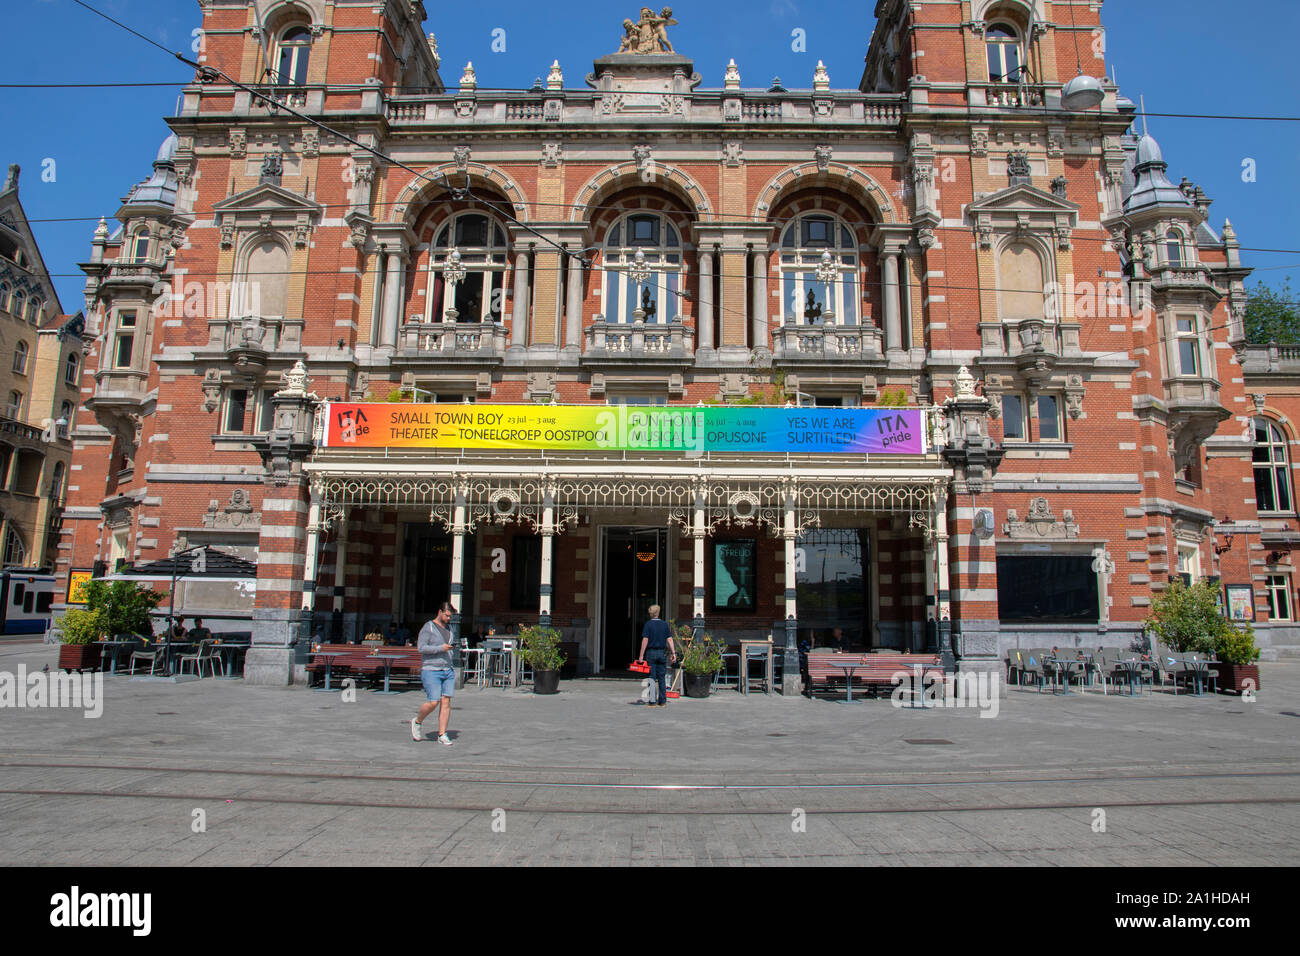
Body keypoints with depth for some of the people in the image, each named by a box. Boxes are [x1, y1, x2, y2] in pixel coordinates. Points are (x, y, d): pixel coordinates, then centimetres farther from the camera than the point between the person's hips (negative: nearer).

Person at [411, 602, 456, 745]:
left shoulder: (449, 627, 17)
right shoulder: (428, 628, -5)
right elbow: (422, 647, -14)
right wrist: (441, 648, -19)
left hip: (448, 670, 6)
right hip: (431, 671, -6)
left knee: (446, 702, -2)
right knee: (433, 702, -11)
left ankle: (442, 735, 2)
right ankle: (417, 721, 16)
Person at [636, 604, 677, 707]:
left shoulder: (648, 624, -5)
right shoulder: (665, 624, 4)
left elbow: (645, 640, -10)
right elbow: (669, 639, 0)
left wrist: (641, 655, -8)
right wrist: (673, 653, 4)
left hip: (651, 653, -3)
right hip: (662, 653, 3)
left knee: (652, 678, 2)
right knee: (661, 678, 9)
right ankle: (663, 701, 9)